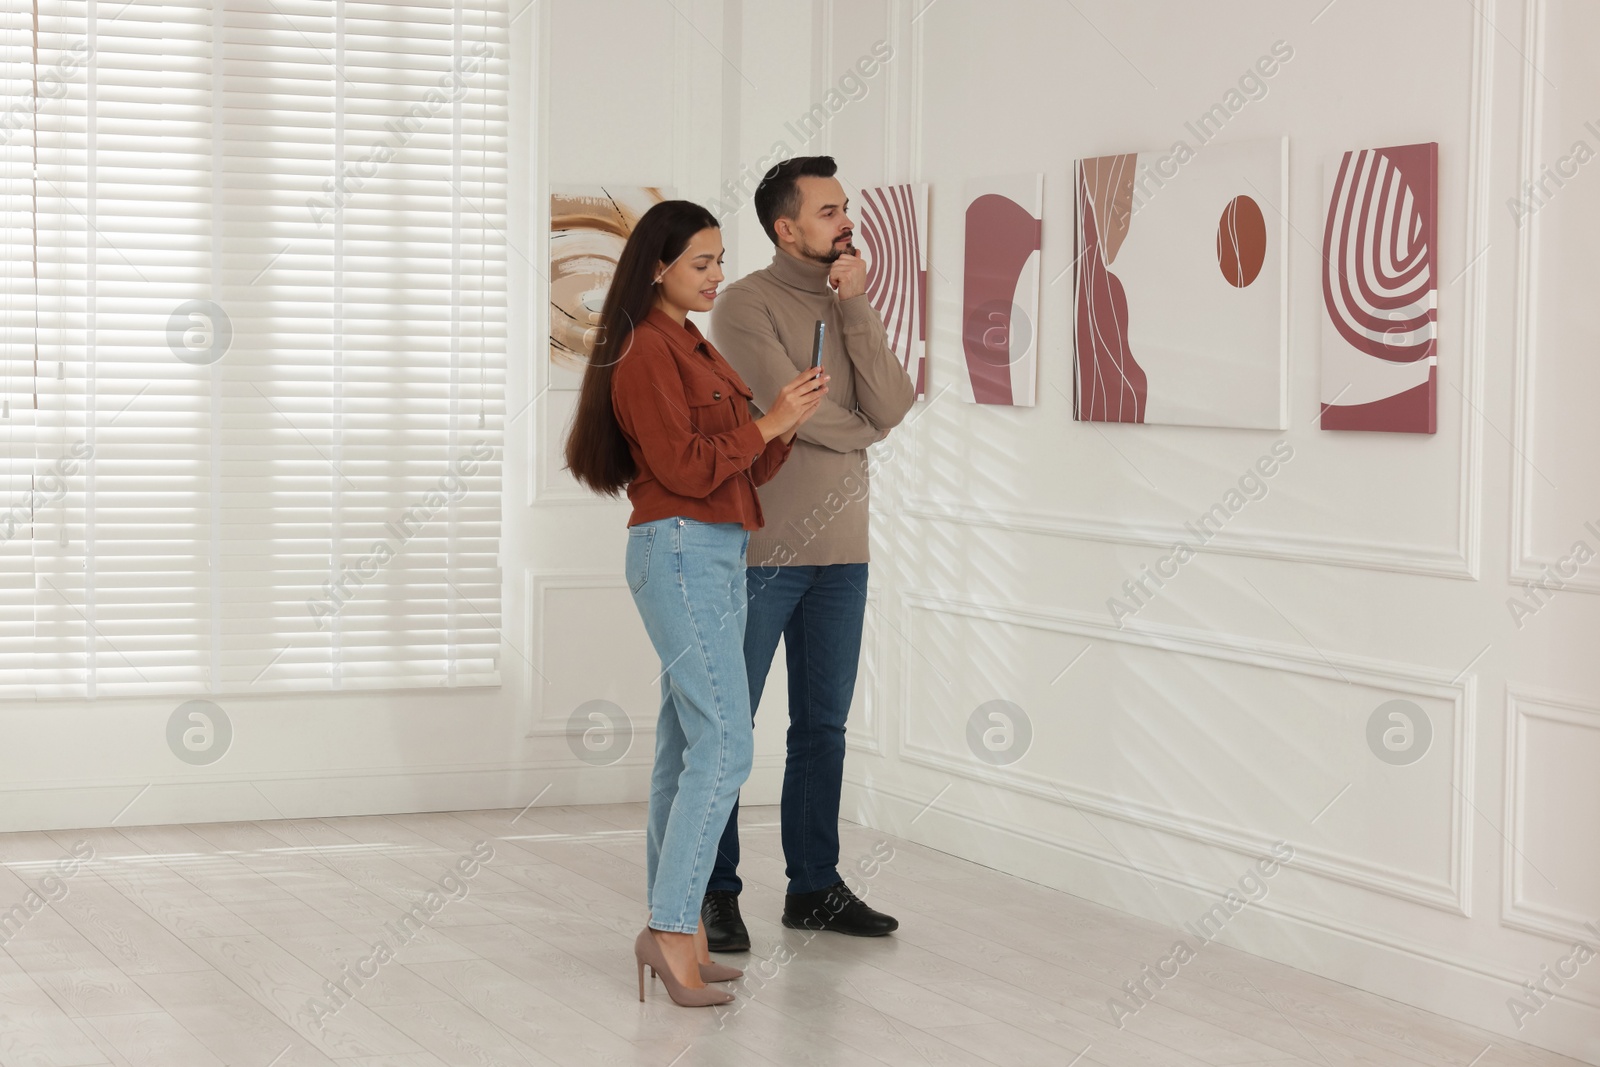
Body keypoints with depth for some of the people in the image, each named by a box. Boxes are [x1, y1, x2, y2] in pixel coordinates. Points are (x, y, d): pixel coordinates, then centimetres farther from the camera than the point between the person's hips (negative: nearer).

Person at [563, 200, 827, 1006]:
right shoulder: (645, 352, -10)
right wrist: (766, 423, -12)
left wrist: (785, 425, 1)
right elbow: (685, 468, -17)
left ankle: (668, 929, 12)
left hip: (714, 556, 10)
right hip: (681, 552, -10)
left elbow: (739, 468, 16)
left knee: (685, 745, 9)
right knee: (723, 744, -15)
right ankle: (673, 929, -14)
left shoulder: (693, 350, 19)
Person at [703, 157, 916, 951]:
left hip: (840, 552, 6)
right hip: (759, 548, -6)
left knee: (823, 726, 11)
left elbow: (889, 409, -4)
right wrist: (858, 429, 0)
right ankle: (715, 893, 9)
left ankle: (814, 886, 19)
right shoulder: (747, 305, -8)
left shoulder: (852, 307, 11)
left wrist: (856, 307, -9)